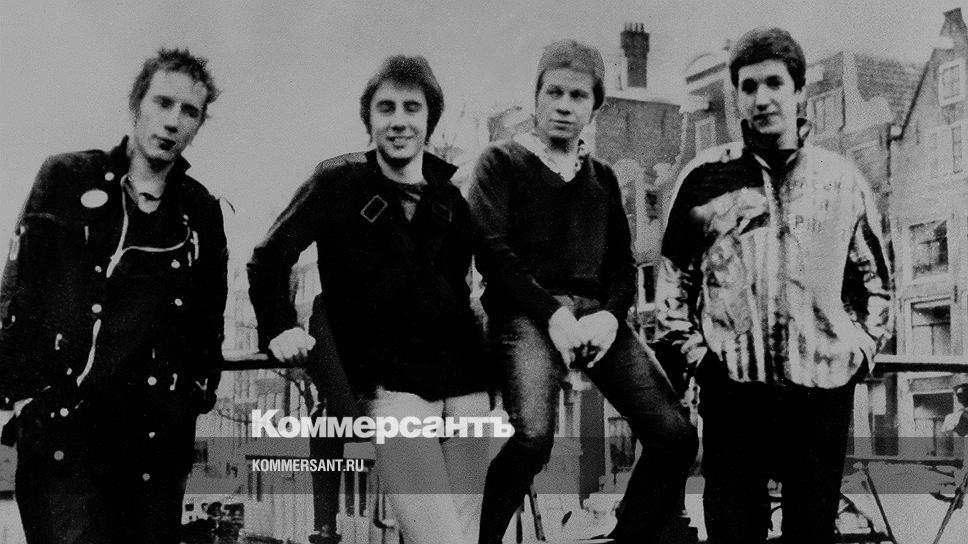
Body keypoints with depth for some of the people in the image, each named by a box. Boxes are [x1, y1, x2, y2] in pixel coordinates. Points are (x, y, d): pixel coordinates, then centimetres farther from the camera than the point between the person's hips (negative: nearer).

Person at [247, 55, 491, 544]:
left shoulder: (454, 188, 11)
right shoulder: (338, 182, 1)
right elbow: (270, 257, 5)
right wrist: (280, 327, -7)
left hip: (465, 381, 4)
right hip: (391, 384, -4)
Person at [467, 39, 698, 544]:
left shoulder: (601, 177, 24)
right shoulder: (502, 162, 9)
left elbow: (622, 262, 18)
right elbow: (492, 251, -3)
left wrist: (610, 315, -4)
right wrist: (553, 313, -13)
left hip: (597, 310, 5)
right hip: (528, 311, -5)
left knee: (675, 432, -11)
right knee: (532, 436, -30)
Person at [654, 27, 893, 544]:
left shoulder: (843, 180, 9)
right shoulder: (705, 178, 5)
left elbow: (875, 277, 16)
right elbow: (673, 270, 8)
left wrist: (862, 347, 5)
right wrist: (689, 346, -1)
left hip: (826, 385, 2)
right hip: (732, 384, -1)